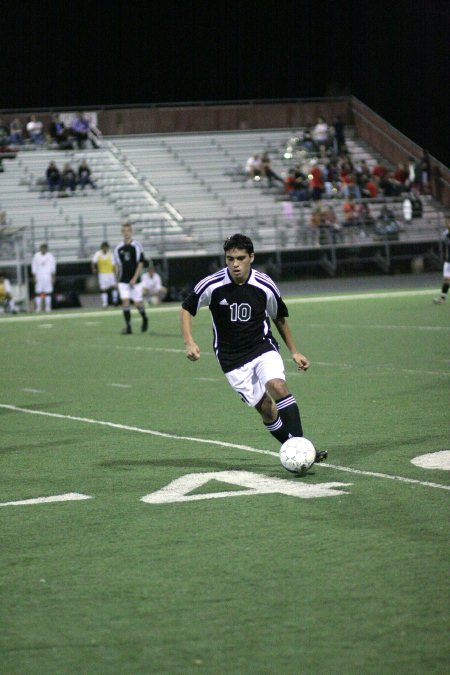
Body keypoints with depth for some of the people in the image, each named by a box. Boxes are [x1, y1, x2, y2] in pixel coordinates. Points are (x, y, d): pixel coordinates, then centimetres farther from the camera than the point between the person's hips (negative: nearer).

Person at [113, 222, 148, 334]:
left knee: (137, 303, 0)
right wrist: (117, 279, 11)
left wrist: (135, 278, -15)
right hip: (123, 281, 2)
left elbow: (140, 264, -6)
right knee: (125, 301, -8)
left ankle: (144, 319, 30)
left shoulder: (136, 246, -4)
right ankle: (128, 327, -5)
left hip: (134, 280, -2)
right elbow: (117, 265, 13)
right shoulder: (118, 248, 6)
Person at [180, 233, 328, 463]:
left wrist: (294, 352, 13)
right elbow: (186, 308, 3)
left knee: (277, 385, -27)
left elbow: (279, 318, 10)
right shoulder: (211, 285, -12)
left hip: (263, 347, 0)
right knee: (265, 407, -7)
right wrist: (189, 342, -11)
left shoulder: (265, 286, -8)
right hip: (232, 360, 0)